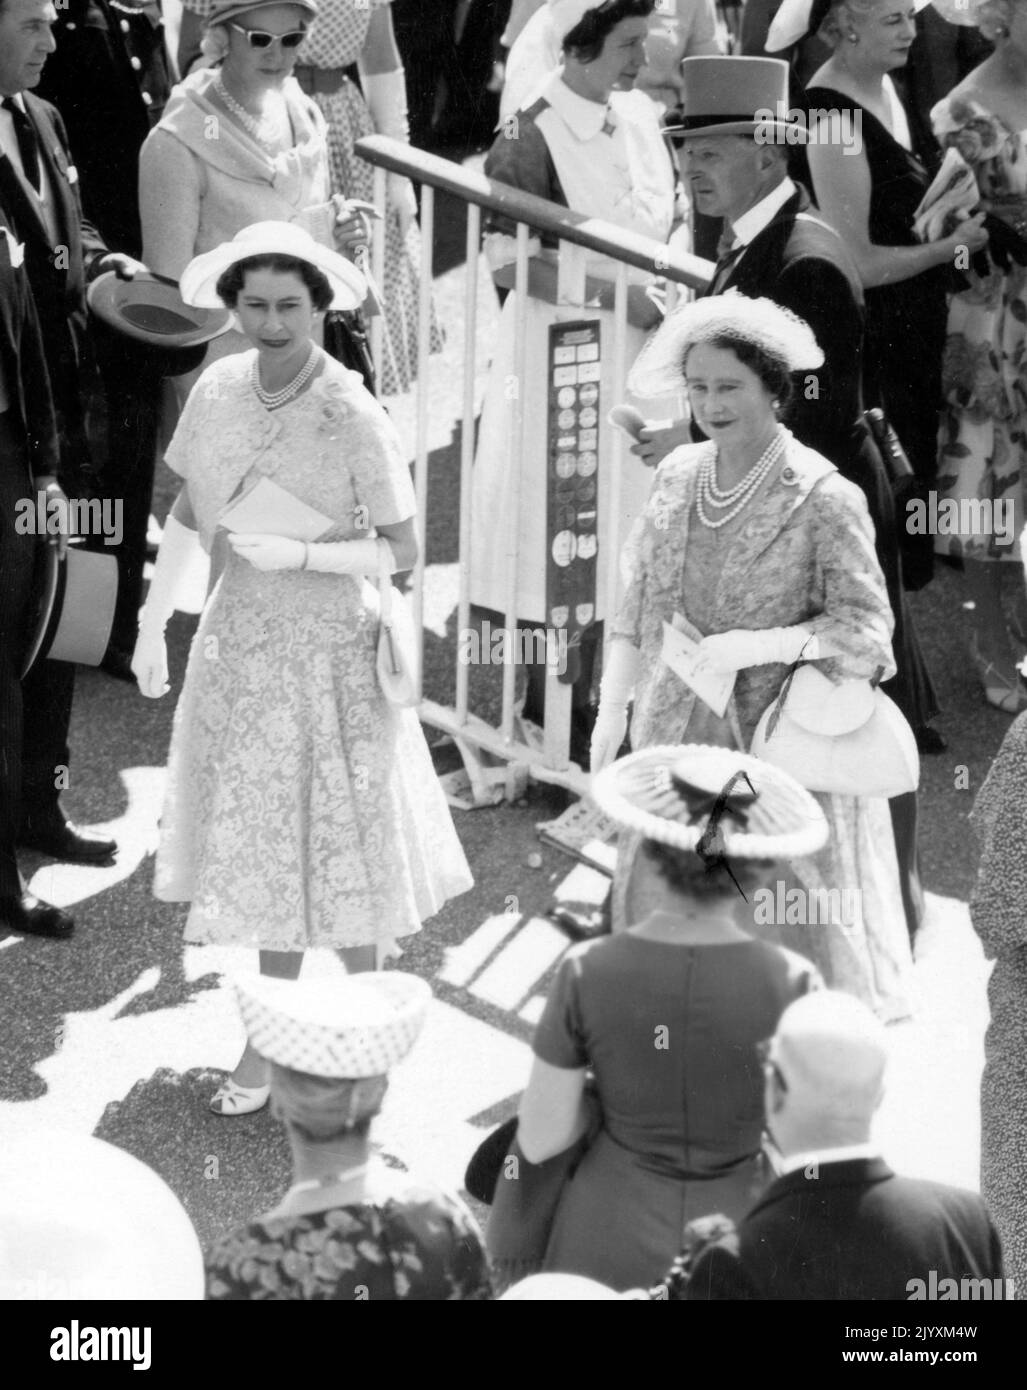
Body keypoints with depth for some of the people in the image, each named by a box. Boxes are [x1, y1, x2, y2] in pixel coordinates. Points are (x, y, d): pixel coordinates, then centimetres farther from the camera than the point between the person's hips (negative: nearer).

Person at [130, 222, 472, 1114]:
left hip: (331, 649, -5)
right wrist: (153, 625, 6)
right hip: (242, 642, 5)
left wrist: (301, 555, -23)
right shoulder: (218, 390, -4)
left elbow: (402, 550, -14)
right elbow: (189, 514, 8)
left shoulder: (354, 419, -20)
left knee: (344, 842, 7)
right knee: (262, 841, 15)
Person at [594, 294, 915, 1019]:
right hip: (675, 739, 6)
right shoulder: (678, 476, 5)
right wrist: (612, 711, 5)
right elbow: (639, 606, 11)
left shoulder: (824, 497, -13)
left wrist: (758, 645, -23)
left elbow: (866, 624, -12)